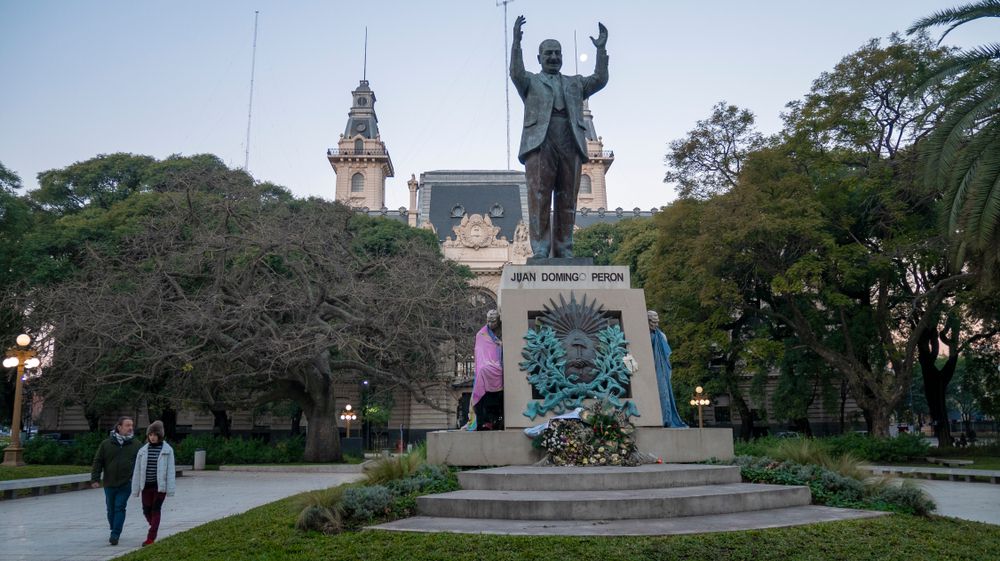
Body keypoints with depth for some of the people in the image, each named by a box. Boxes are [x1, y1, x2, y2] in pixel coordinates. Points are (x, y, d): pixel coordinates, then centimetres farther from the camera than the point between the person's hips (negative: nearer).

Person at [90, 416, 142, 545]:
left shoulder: (135, 445, 2)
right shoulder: (106, 444, 2)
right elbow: (98, 462, 3)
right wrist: (95, 479, -5)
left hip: (125, 484, -2)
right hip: (109, 484, 2)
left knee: (120, 508, -8)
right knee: (111, 509, 14)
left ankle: (115, 535, -4)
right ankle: (115, 532, 32)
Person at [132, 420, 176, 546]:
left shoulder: (167, 450, -5)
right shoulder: (143, 450, 3)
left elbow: (170, 470, -6)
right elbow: (137, 471, 6)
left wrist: (170, 489, -9)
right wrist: (135, 489, 4)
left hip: (160, 486, -3)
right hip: (146, 486, 3)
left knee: (155, 511, -2)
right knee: (146, 511, 8)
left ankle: (151, 538, 2)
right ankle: (154, 528, 36)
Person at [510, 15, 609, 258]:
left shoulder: (575, 83, 28)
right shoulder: (531, 81, 20)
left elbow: (599, 79, 12)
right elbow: (516, 73, -2)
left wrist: (601, 49, 2)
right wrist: (516, 42, -14)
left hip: (570, 147, 3)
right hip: (540, 144, -3)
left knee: (567, 202, -2)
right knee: (539, 199, -10)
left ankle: (564, 252, -1)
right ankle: (540, 250, -12)